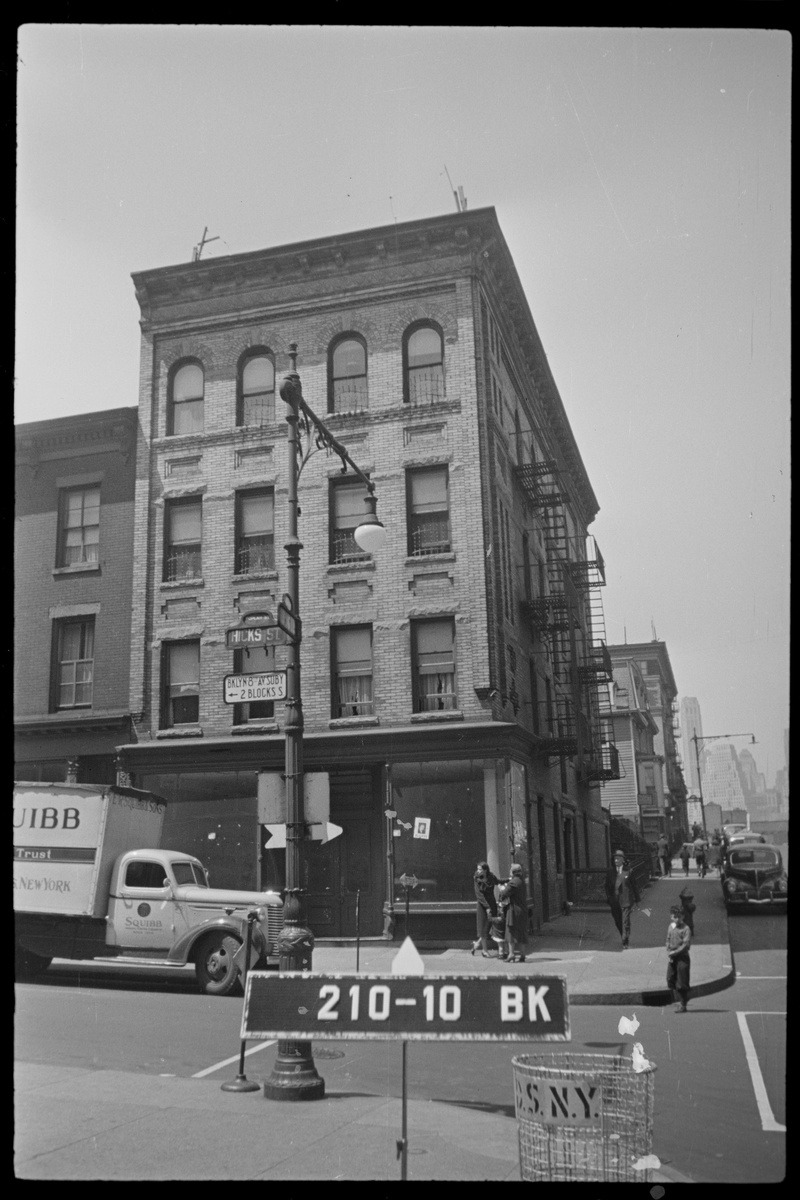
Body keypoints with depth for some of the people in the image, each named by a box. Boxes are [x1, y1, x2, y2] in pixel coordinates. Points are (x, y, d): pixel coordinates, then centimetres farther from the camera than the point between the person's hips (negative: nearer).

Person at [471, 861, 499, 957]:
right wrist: (487, 907, -20)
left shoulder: (492, 878, -1)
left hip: (491, 903, 3)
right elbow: (479, 895, -14)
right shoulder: (477, 880, -9)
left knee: (490, 926, 3)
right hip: (481, 905, -3)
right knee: (483, 927, 0)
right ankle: (485, 950, 10)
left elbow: (498, 882, 21)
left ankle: (477, 943, 23)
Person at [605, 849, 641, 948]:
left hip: (626, 900, -4)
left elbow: (634, 885, 3)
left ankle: (625, 943, -1)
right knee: (618, 922, 13)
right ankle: (625, 938, 35)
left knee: (625, 922, -8)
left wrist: (637, 899, 4)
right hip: (614, 902, 4)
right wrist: (608, 897, 0)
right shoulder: (610, 871, 5)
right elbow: (607, 885, 10)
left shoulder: (628, 870, -3)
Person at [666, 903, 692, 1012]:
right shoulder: (671, 926, 10)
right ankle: (678, 1001, 14)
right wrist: (668, 954, 2)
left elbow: (686, 945, -13)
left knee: (682, 983, -2)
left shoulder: (685, 928, -9)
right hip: (671, 958, 6)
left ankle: (683, 1004, 8)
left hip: (682, 957, -6)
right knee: (670, 980, 4)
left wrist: (674, 952, -14)